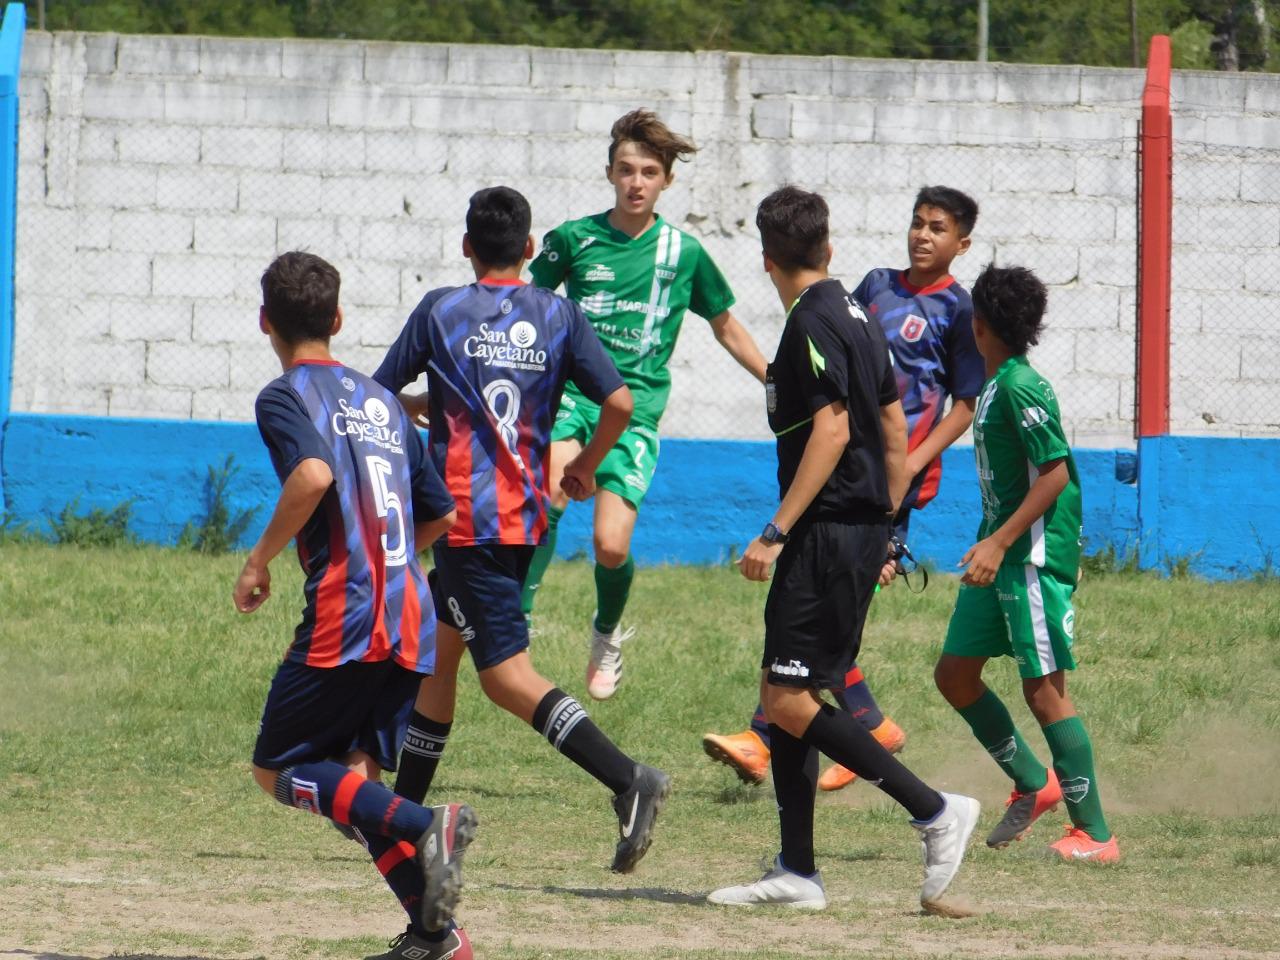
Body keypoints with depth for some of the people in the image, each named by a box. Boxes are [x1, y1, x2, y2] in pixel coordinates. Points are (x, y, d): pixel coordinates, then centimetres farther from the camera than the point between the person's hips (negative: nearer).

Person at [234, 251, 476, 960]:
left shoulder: (285, 396, -2)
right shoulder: (381, 401, 20)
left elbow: (314, 474, -23)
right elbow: (442, 513, 22)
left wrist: (260, 558, -11)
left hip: (344, 618, -7)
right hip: (412, 622, 7)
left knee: (278, 769, 3)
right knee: (353, 778, 13)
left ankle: (425, 824, -21)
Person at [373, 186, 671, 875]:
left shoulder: (440, 311, -2)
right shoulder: (559, 315, 5)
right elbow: (619, 403, -2)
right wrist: (584, 468, 16)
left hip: (466, 516, -6)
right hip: (526, 517, 6)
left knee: (507, 673, -10)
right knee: (434, 649, 20)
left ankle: (627, 778, -28)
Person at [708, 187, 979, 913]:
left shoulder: (813, 322, -12)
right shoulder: (858, 319, 15)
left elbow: (832, 430, -20)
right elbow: (896, 432, 19)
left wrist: (776, 533, -21)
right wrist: (885, 532, 25)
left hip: (828, 531, -10)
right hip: (863, 531, 10)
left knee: (790, 702, -11)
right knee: (785, 696, 11)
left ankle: (936, 812, -12)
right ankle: (797, 872, 10)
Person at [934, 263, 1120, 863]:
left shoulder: (1020, 388, -17)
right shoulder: (995, 387, 12)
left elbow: (1055, 473, -21)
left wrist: (999, 543, -23)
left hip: (1034, 558, -10)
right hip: (999, 558, 10)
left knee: (1044, 690, -7)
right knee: (955, 673, 12)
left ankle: (1094, 832, -3)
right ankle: (1034, 784, 23)